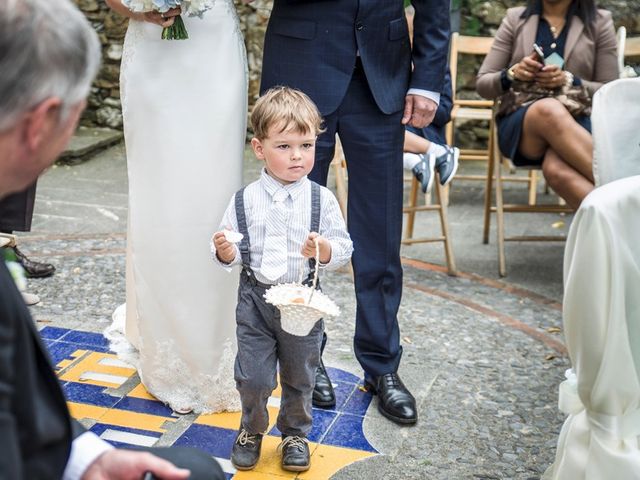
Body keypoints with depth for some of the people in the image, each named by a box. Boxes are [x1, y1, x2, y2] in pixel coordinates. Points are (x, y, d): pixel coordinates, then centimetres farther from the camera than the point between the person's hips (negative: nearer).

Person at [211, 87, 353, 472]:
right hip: (256, 299, 0)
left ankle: (295, 433, 38)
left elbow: (345, 249, -6)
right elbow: (233, 257, 1)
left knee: (300, 376, 15)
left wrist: (324, 249, -26)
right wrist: (225, 251, -22)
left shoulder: (322, 199, -7)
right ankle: (252, 429, 33)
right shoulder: (244, 200, -5)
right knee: (253, 376, 6)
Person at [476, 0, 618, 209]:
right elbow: (482, 84, 13)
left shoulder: (599, 22, 11)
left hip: (577, 122, 0)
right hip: (519, 123, 1)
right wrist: (512, 74, -9)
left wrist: (569, 81, -11)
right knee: (548, 109, -39)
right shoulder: (515, 18, 14)